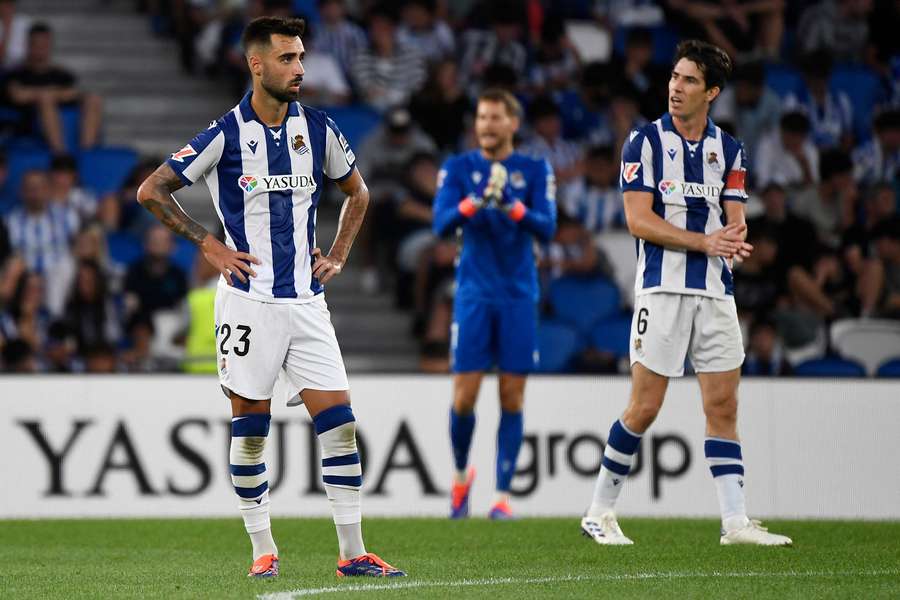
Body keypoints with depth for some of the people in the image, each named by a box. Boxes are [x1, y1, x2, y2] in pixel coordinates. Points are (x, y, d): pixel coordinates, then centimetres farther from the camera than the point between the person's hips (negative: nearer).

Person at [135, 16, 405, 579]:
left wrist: (338, 255, 11)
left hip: (307, 298, 4)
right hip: (249, 299, -4)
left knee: (339, 422, -4)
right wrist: (208, 243, -5)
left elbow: (357, 192, 23)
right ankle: (263, 549, 13)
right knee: (250, 427, 1)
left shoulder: (317, 127, 5)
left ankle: (353, 553, -1)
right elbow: (152, 190, -2)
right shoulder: (226, 134, -7)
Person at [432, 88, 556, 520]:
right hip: (474, 293, 0)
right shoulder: (458, 168, 4)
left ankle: (503, 494, 3)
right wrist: (475, 201, -27)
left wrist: (513, 206, -26)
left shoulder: (535, 171, 4)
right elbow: (441, 223, -9)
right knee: (464, 396, -4)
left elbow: (546, 229, -7)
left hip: (518, 295, 0)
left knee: (512, 398, -2)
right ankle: (461, 474, 21)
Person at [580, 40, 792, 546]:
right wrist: (704, 241, -18)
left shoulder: (729, 149, 11)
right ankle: (600, 513, 8)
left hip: (716, 292, 4)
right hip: (663, 290, -4)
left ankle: (735, 522, 1)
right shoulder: (646, 141, -1)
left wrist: (734, 237, -19)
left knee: (724, 405, 0)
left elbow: (735, 223, 6)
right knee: (645, 408, -5)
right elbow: (640, 221, -9)